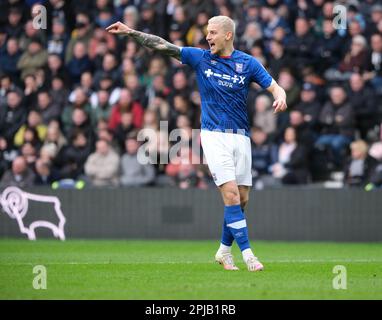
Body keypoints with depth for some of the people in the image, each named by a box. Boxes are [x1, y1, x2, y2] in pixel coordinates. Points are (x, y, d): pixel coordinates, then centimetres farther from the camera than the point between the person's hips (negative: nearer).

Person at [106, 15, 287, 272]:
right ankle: (247, 253, -14)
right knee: (231, 195, -14)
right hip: (214, 135, -2)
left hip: (240, 136, 2)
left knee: (242, 199, 3)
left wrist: (281, 98, -22)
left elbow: (275, 87, 1)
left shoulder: (248, 63, 3)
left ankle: (224, 250, 20)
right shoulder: (200, 57, 3)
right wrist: (130, 32, -2)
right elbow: (162, 46, 3)